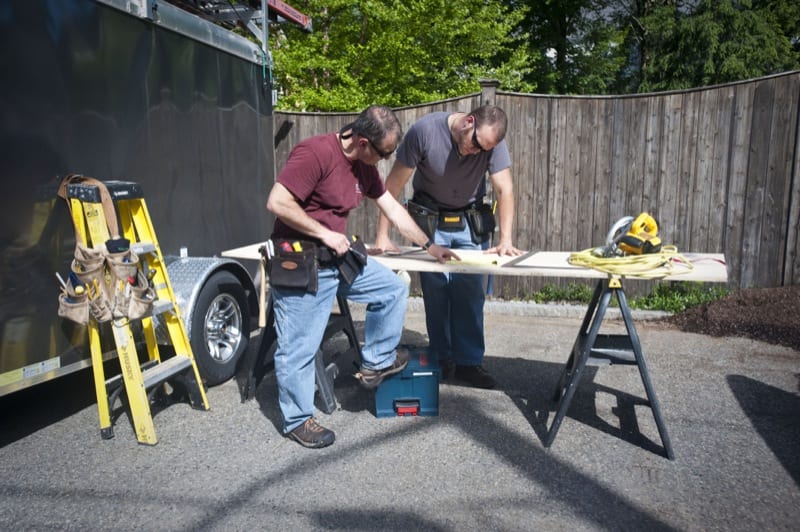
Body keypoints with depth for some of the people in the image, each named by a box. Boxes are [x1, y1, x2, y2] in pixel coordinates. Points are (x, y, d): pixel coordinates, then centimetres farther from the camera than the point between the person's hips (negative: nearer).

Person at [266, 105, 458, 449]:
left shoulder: (364, 167, 7)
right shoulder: (315, 153, -20)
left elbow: (392, 208, 14)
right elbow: (276, 203, -25)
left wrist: (428, 246, 15)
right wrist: (325, 234, -20)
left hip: (337, 257, 9)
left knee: (393, 289, 11)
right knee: (299, 347, 1)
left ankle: (377, 361, 25)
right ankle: (297, 420, 20)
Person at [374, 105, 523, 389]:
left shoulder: (492, 142, -16)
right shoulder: (424, 130, -22)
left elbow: (504, 189, -18)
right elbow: (394, 183, -18)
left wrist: (505, 240, -29)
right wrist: (382, 235, -20)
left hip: (471, 223, 2)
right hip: (429, 221, -1)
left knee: (471, 293, -2)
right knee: (435, 293, -1)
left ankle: (469, 361, 10)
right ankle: (442, 360, 14)